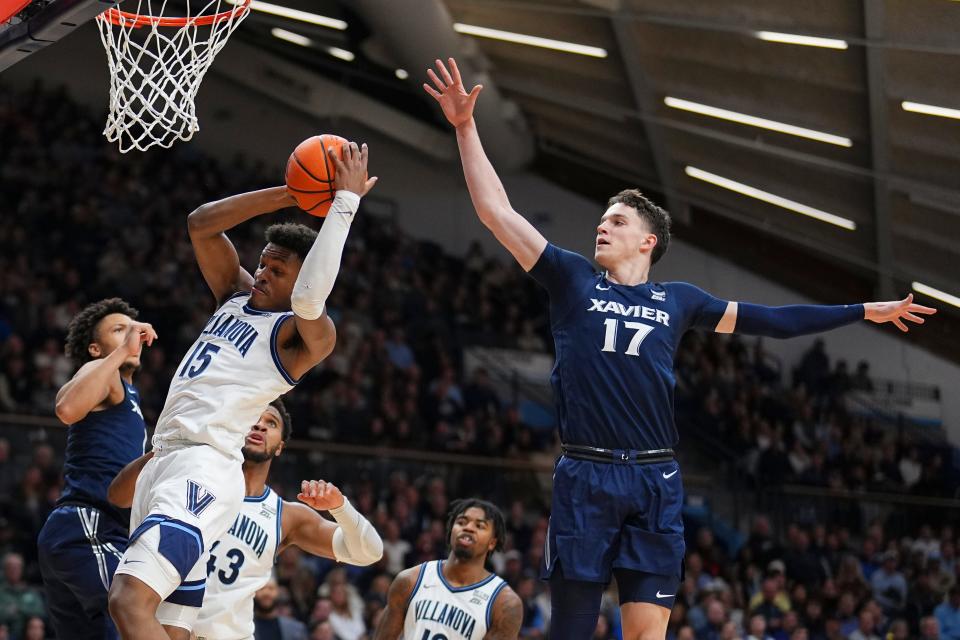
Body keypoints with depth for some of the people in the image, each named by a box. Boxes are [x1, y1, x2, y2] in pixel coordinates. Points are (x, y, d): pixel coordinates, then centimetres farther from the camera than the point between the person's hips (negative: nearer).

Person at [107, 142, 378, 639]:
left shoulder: (306, 334, -5)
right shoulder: (238, 293, 19)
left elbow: (310, 297, -27)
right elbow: (200, 225, 13)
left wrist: (345, 201, -20)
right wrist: (286, 196, 4)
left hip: (204, 469, -9)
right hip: (162, 462, 9)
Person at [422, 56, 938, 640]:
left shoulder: (677, 300, 14)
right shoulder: (573, 280, 10)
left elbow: (768, 321, 20)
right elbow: (497, 211, 6)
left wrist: (865, 311, 22)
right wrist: (466, 127, 0)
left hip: (656, 481, 1)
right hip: (586, 477, -1)